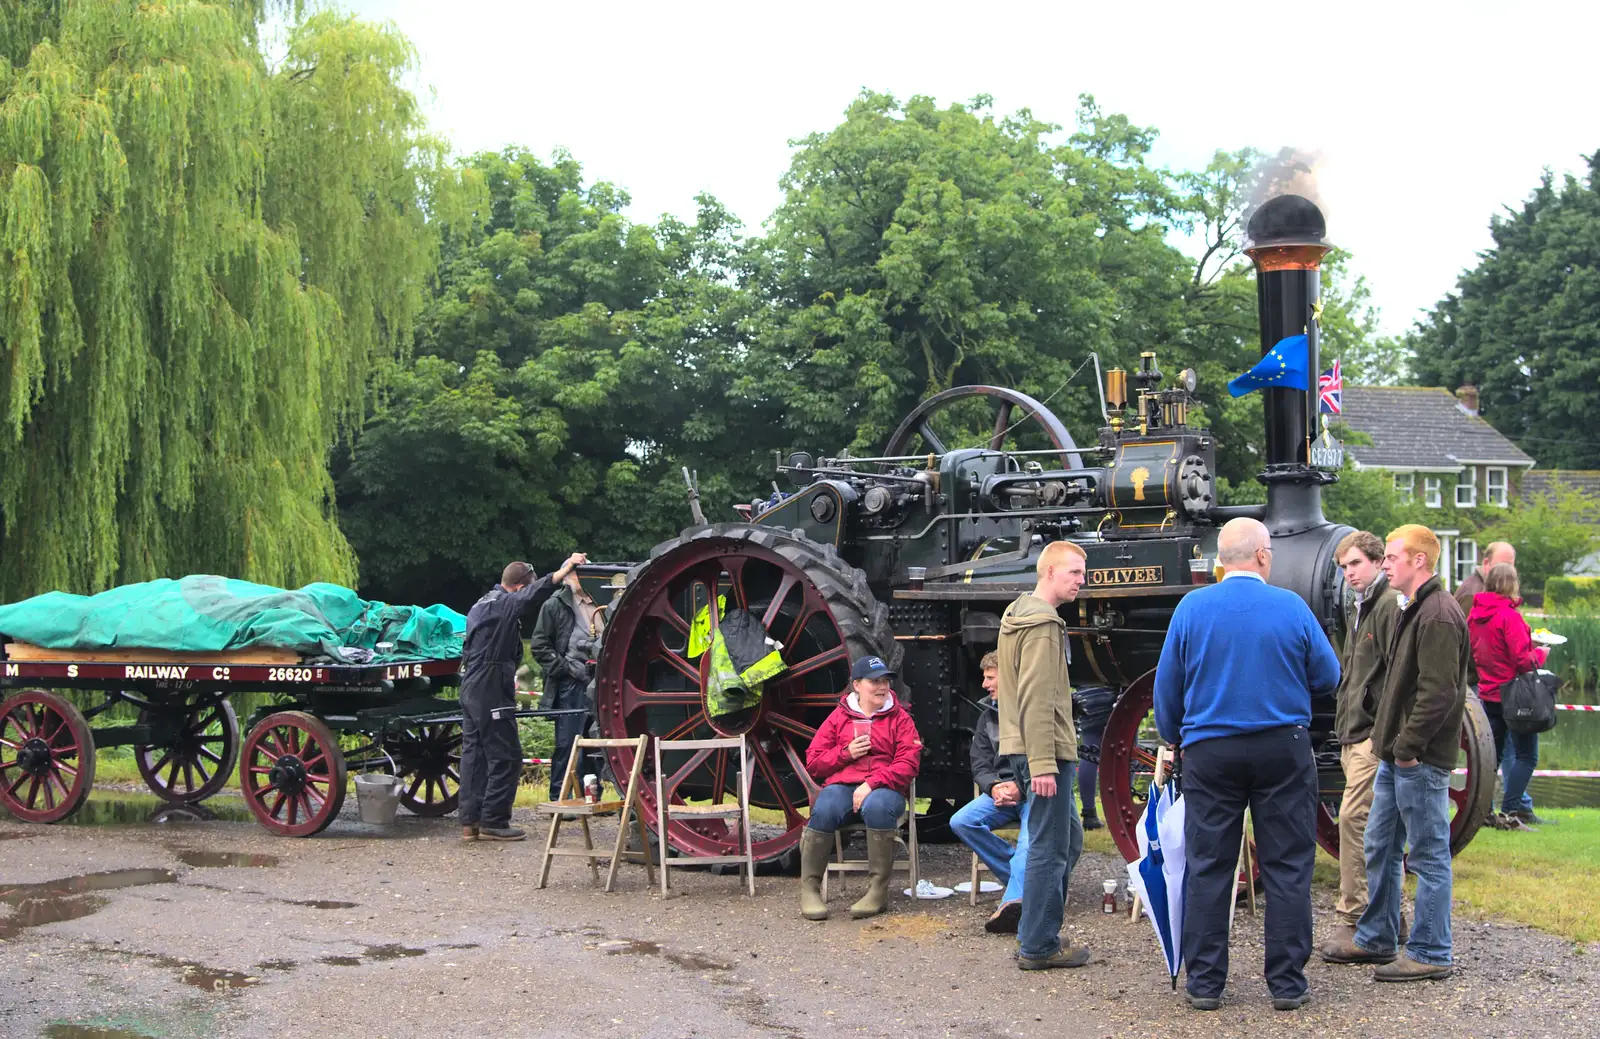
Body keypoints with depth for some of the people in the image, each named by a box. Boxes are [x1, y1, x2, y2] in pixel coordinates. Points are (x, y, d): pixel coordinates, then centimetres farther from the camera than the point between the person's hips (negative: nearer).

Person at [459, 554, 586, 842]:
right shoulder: (505, 604, -11)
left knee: (474, 754, 10)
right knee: (505, 756, -4)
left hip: (471, 688, 10)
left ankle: (470, 821, 12)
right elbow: (536, 593, -29)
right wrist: (567, 568, -30)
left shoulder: (481, 605, 19)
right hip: (491, 690, -10)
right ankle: (493, 822, -3)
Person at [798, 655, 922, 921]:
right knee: (824, 810, -34)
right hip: (842, 785, 1)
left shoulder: (899, 718, 12)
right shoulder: (839, 717, 16)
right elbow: (813, 763, 14)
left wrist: (872, 784, -14)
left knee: (877, 806, -39)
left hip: (884, 789, -1)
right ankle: (809, 888, -23)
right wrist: (846, 753, -5)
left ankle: (878, 890, -29)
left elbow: (909, 763, -1)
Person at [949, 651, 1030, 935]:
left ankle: (1014, 900, -54)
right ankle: (1021, 878, -15)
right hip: (1000, 792, 6)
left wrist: (1021, 787, -18)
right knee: (962, 821, -20)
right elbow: (980, 766, 13)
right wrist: (994, 787, -9)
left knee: (1032, 831, -35)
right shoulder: (988, 717, 17)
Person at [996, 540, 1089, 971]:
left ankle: (1036, 935, 22)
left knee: (1068, 839, 18)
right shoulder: (1042, 623, -15)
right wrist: (1043, 765, -23)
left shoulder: (1017, 615, 18)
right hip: (1044, 749, -10)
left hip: (1027, 749, 10)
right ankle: (1038, 947, 0)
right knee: (1050, 848, -5)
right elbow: (1036, 699, -21)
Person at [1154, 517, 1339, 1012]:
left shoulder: (1191, 608, -2)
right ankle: (1287, 982, 7)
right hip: (1282, 749, -1)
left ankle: (1205, 982, 9)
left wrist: (1174, 738, 19)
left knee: (1208, 869, 7)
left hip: (1210, 750, 1)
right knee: (1287, 868, 6)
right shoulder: (1291, 607, -5)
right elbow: (1328, 678, 2)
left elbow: (1166, 688, 3)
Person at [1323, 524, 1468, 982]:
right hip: (1397, 756, 10)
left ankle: (1431, 954, 5)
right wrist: (1390, 743, 16)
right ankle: (1376, 939, 27)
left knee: (1428, 855, -2)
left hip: (1421, 760, -10)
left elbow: (1438, 692, -24)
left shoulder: (1439, 615, -17)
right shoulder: (1415, 611, 16)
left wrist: (1409, 746, -20)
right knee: (1380, 848, 17)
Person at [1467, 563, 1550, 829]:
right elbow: (1523, 660, -19)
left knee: (1492, 754, 15)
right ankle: (1509, 812, -8)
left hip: (1488, 694, 8)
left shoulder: (1475, 615, 5)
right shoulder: (1508, 615, -18)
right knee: (1526, 755, -2)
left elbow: (1471, 653, 15)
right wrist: (1540, 654, -1)